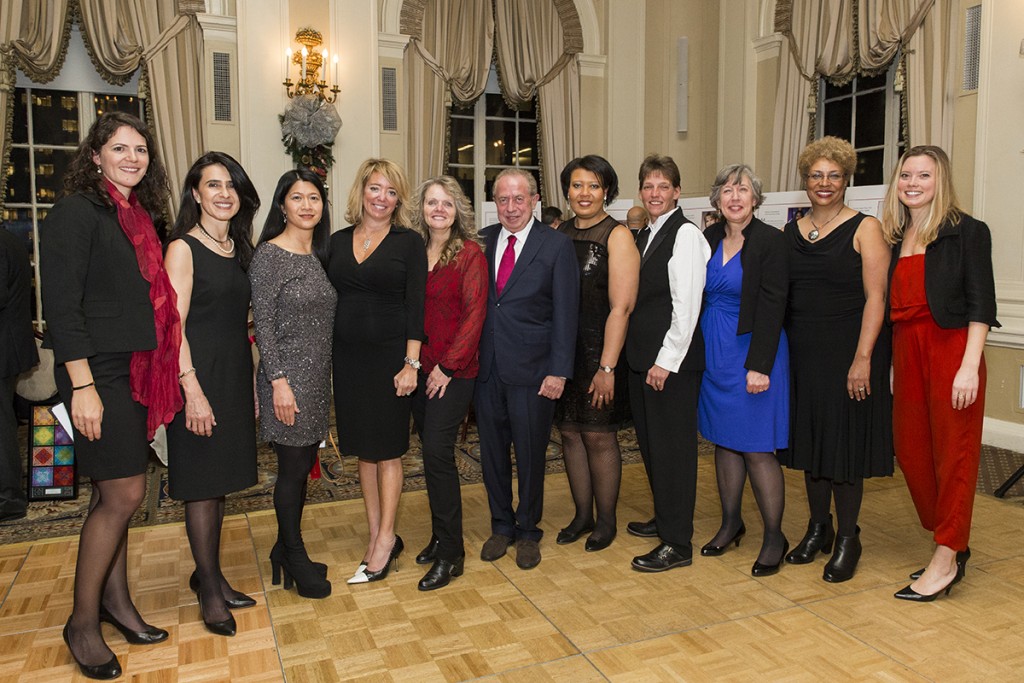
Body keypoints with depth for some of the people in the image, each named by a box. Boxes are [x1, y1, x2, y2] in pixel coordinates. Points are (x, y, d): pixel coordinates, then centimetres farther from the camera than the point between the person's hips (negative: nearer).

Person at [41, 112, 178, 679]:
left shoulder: (139, 218, 14)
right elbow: (60, 303, -15)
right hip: (96, 372, -7)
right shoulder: (76, 212, -9)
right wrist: (82, 385, -19)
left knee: (114, 494, 14)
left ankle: (116, 601, 27)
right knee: (124, 494, -5)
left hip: (136, 371, 7)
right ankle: (82, 622, 13)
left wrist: (159, 370, 12)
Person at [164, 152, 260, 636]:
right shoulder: (183, 248, -8)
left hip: (235, 376, 7)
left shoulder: (239, 248, 12)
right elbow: (173, 325, -14)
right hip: (199, 375, -7)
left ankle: (209, 574, 28)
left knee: (219, 480, 14)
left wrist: (253, 383, 11)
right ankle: (209, 589, 16)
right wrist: (193, 391, -20)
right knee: (201, 482, 3)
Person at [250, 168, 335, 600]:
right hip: (288, 377, -7)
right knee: (292, 468, 2)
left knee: (303, 466, 13)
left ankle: (286, 551, 28)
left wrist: (323, 378, 14)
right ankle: (295, 560, 19)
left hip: (317, 377, 7)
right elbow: (262, 323, -13)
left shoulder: (319, 255, 12)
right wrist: (278, 380, -18)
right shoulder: (269, 255, -10)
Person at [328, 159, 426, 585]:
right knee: (363, 449, 10)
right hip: (348, 357, 4)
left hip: (390, 357, -4)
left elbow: (416, 306, -7)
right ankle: (378, 537, 21)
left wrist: (411, 363, -14)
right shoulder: (337, 242, 8)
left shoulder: (409, 242, -3)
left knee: (387, 449, 3)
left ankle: (384, 540, 13)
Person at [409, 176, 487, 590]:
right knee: (431, 451, 11)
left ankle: (450, 554, 4)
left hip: (454, 371, -5)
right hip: (419, 368, 5)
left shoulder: (470, 253, -5)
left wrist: (448, 365, -14)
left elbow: (474, 313, -11)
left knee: (437, 452, -9)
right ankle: (441, 537, 27)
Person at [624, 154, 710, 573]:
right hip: (642, 357, 9)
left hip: (673, 362, -8)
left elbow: (686, 306, -16)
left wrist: (667, 361, -18)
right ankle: (664, 518, 33)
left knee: (673, 447, -2)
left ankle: (677, 544, 8)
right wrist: (641, 356, 9)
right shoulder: (643, 236, 15)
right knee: (650, 442, 17)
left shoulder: (685, 234, -10)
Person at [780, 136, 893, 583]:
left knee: (845, 441, 2)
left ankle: (847, 539, 18)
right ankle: (818, 528, 28)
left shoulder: (864, 228, -4)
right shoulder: (790, 232, 9)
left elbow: (875, 298, -11)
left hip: (847, 352, -4)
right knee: (810, 438, 12)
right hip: (801, 353, 5)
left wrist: (862, 358, -18)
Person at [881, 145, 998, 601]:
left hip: (950, 349, -6)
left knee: (953, 452, 0)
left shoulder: (967, 231, -4)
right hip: (905, 352, 6)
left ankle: (946, 559, 9)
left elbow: (980, 302, -9)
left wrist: (970, 365, -17)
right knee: (910, 450, 9)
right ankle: (954, 545, 26)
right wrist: (889, 363, 9)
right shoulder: (893, 236, 12)